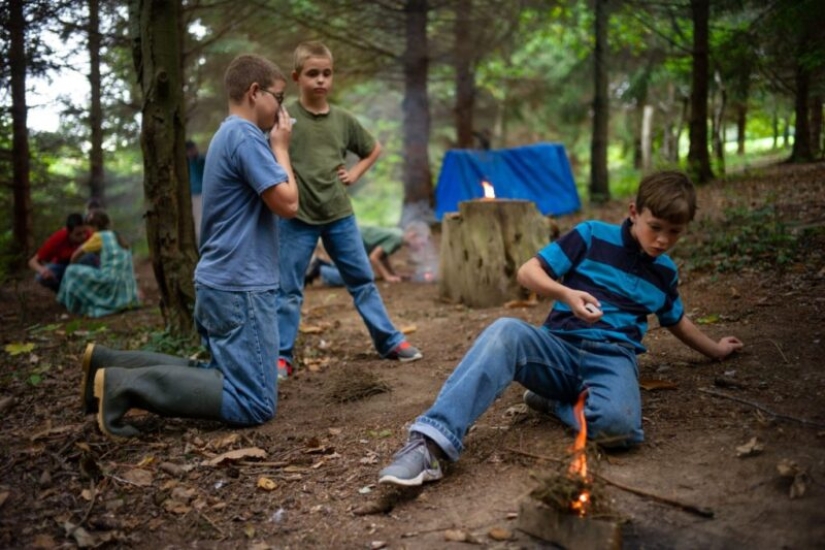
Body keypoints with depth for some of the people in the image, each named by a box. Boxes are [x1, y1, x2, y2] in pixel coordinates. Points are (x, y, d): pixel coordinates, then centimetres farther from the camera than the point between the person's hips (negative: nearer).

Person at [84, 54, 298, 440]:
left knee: (222, 377, 20)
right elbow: (287, 203, -16)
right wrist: (280, 147, -5)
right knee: (254, 403, -7)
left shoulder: (227, 135, 16)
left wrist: (273, 147, 12)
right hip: (241, 288, -11)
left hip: (221, 284, 11)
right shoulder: (246, 136, -15)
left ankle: (107, 364, 13)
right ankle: (124, 384, -13)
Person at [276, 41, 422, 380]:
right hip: (297, 219, -3)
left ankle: (390, 341, 22)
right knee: (288, 290, 4)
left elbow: (374, 149, 19)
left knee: (362, 280, 12)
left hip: (339, 215, 3)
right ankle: (282, 356, 14)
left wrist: (354, 174, 6)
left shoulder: (343, 119, 4)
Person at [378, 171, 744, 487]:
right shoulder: (593, 236, 5)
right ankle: (432, 441, -46)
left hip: (612, 358, 2)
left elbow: (676, 320, 39)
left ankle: (554, 402, -4)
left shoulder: (664, 272, 19)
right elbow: (528, 272, 0)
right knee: (505, 331, -38)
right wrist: (566, 294, -17)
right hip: (560, 347, -2)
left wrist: (715, 350, 48)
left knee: (619, 425, -36)